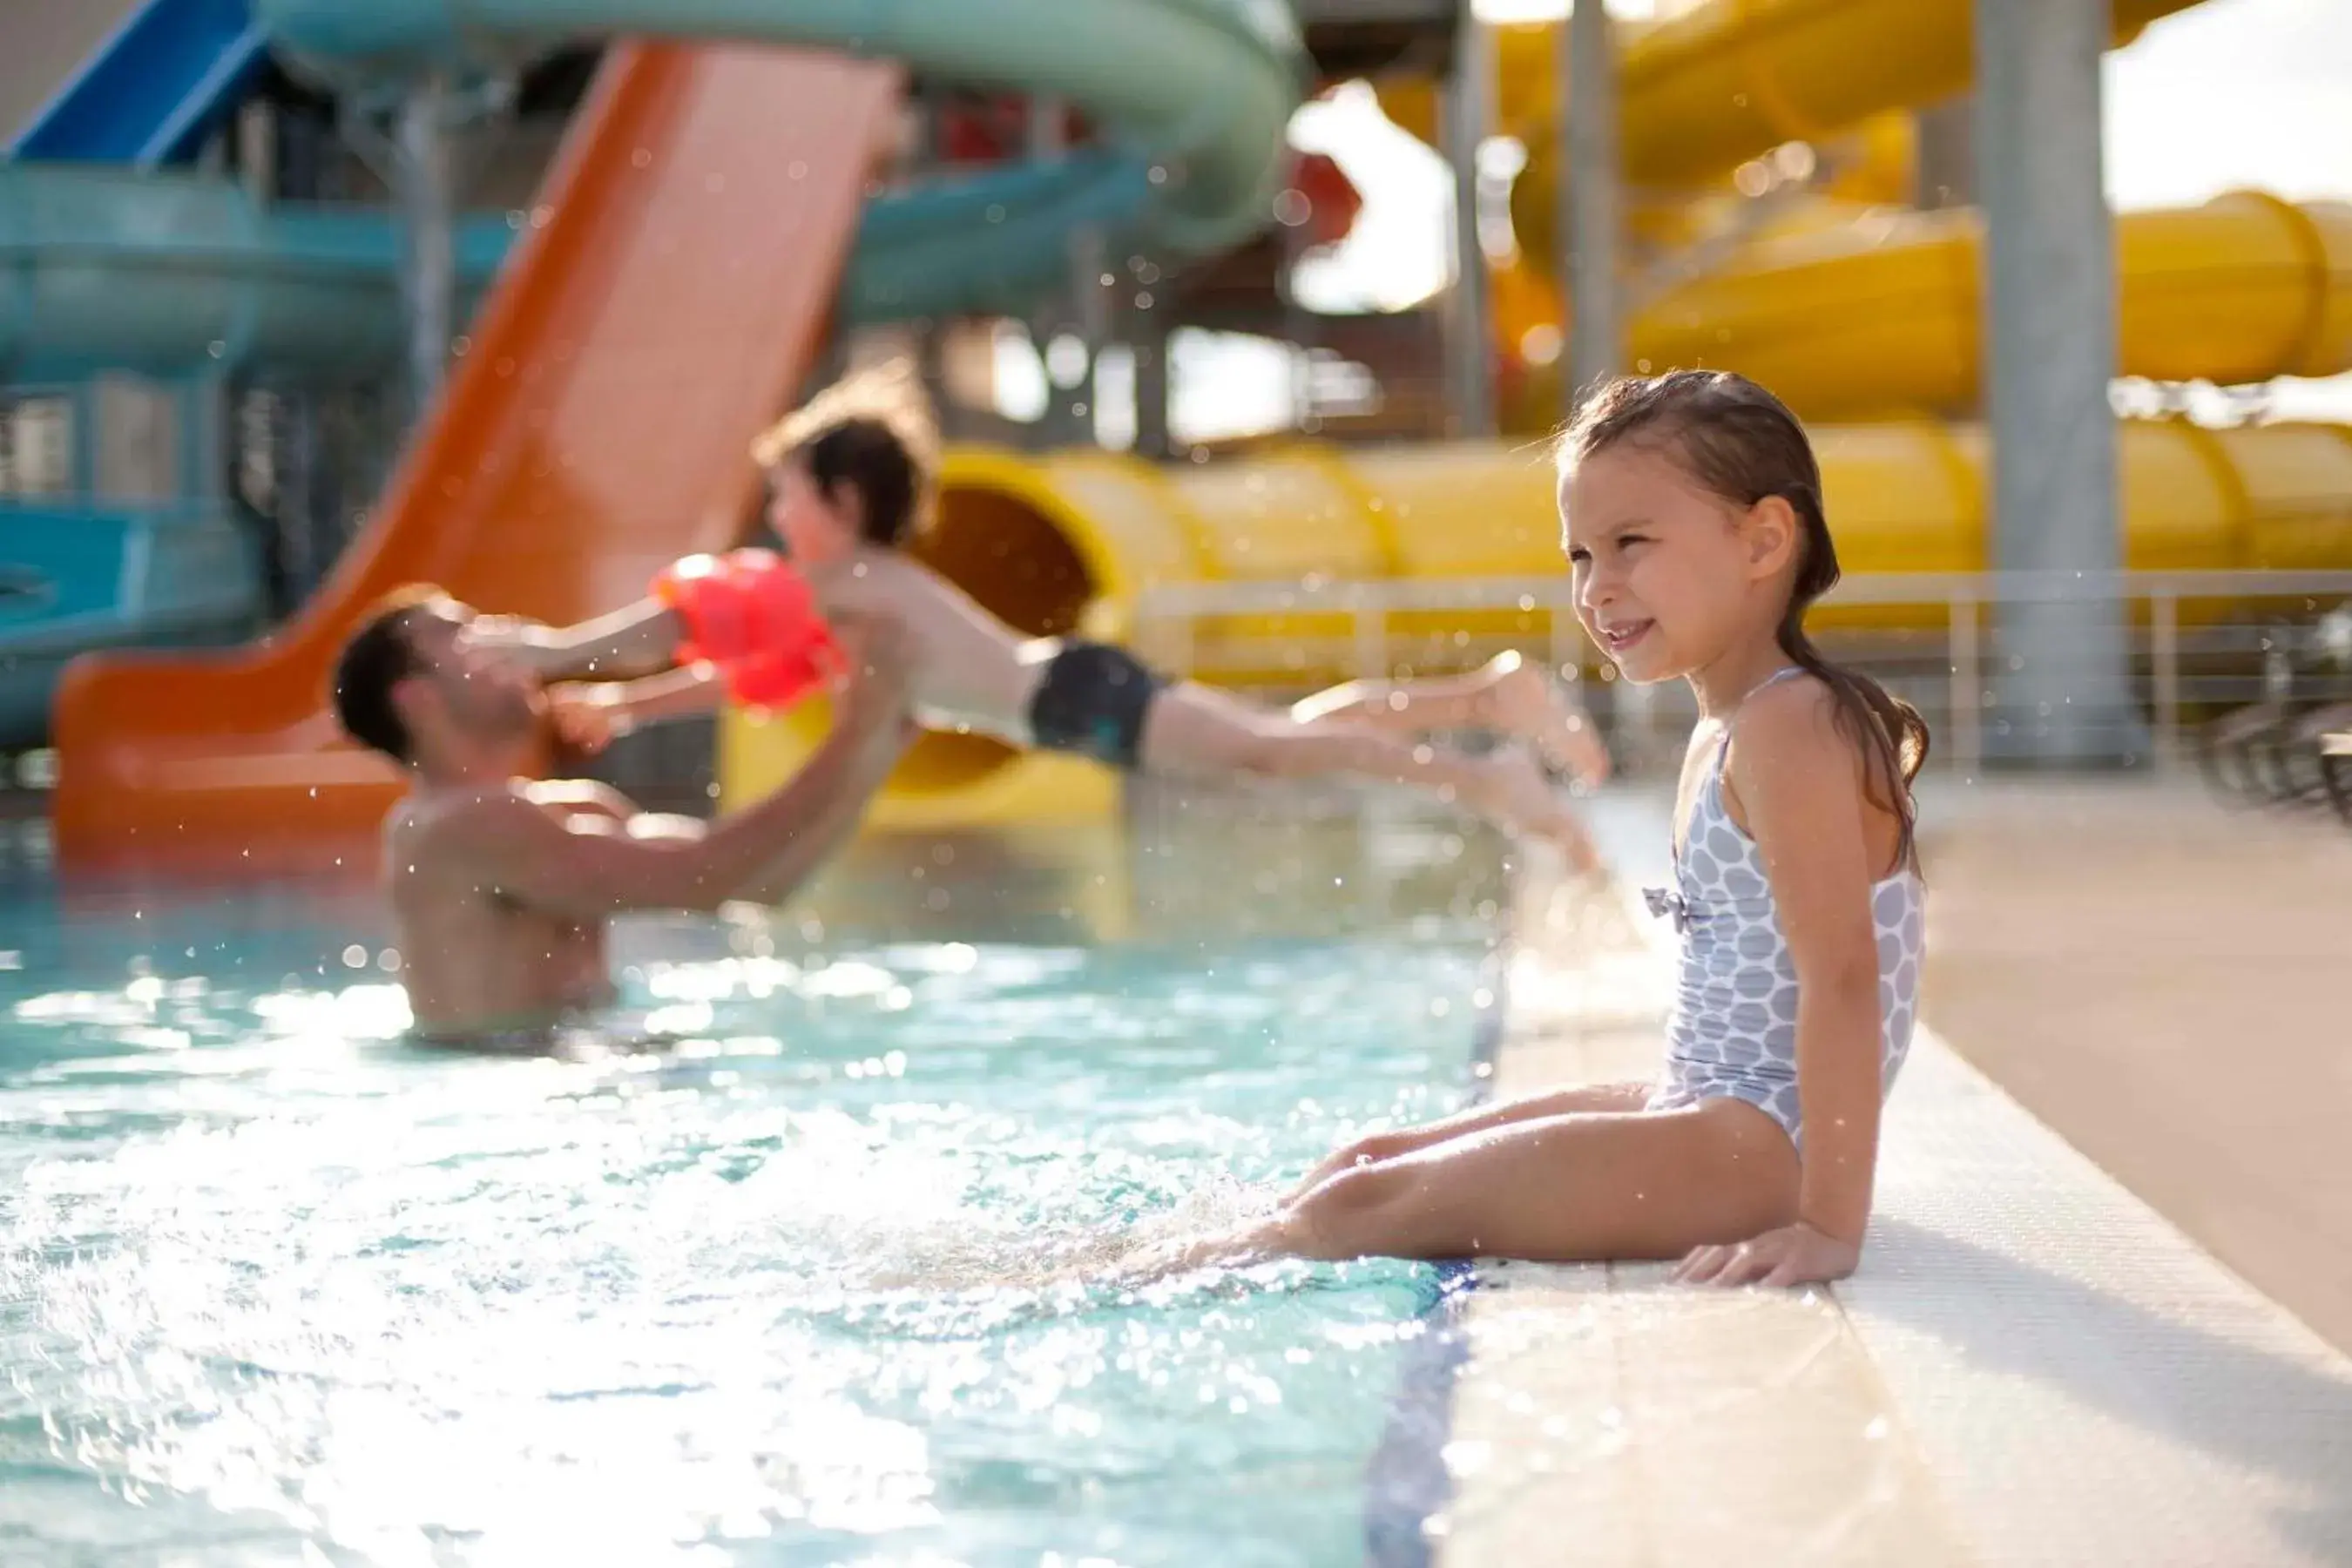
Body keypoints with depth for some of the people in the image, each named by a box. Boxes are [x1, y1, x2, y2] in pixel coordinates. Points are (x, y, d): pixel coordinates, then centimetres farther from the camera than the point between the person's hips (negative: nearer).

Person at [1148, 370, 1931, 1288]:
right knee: (1368, 1157, 13)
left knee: (1360, 1207, -13)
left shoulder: (1787, 730, -18)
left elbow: (1843, 975, -26)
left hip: (1757, 1145, -10)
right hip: (1704, 1112, 10)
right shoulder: (1722, 735, 15)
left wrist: (1830, 1224, -30)